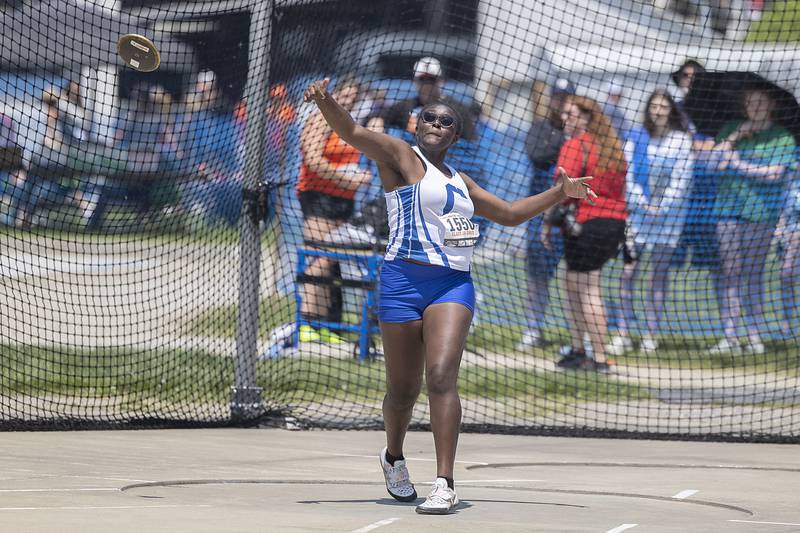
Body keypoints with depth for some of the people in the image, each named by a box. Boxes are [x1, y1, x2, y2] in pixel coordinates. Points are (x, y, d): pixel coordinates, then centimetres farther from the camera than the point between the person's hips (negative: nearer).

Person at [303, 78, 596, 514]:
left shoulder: (460, 181, 22)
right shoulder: (401, 157, 4)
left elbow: (509, 213, 34)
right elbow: (353, 133, -12)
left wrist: (558, 193, 27)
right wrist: (325, 101, -31)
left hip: (454, 285, 3)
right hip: (404, 282, -3)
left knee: (441, 376, -16)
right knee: (402, 388, 4)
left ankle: (444, 484, -21)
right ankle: (393, 457, 36)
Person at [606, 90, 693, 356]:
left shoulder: (681, 140, 2)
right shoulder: (636, 137, 7)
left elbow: (681, 179, -2)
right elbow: (628, 173, 4)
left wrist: (662, 208, -9)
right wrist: (643, 204, -7)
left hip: (668, 215, -1)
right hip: (637, 213, 1)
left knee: (658, 277, 2)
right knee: (627, 273, -5)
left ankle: (651, 336, 7)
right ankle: (622, 335, -2)